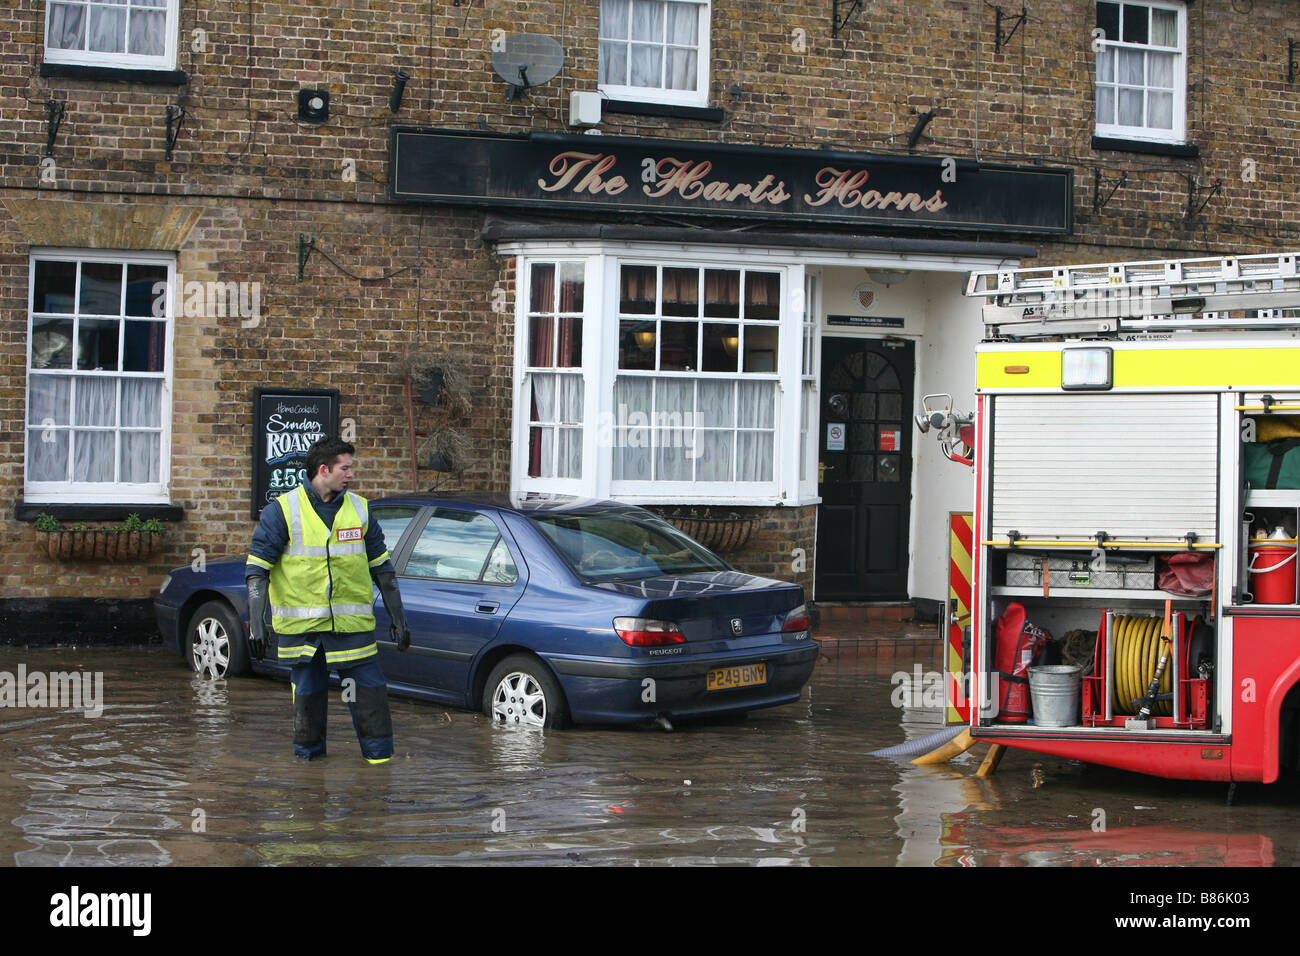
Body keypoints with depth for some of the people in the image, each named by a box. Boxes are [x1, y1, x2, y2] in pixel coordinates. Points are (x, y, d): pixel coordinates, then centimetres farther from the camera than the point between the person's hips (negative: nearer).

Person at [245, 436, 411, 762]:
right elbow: (257, 568, -3)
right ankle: (307, 756, 23)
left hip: (351, 625, 2)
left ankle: (380, 757, 9)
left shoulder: (359, 509, 8)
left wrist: (397, 618, 12)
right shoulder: (283, 510, -2)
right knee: (307, 694, 8)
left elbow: (382, 568, 14)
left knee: (369, 692, -2)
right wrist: (256, 621, -12)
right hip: (301, 625, -2)